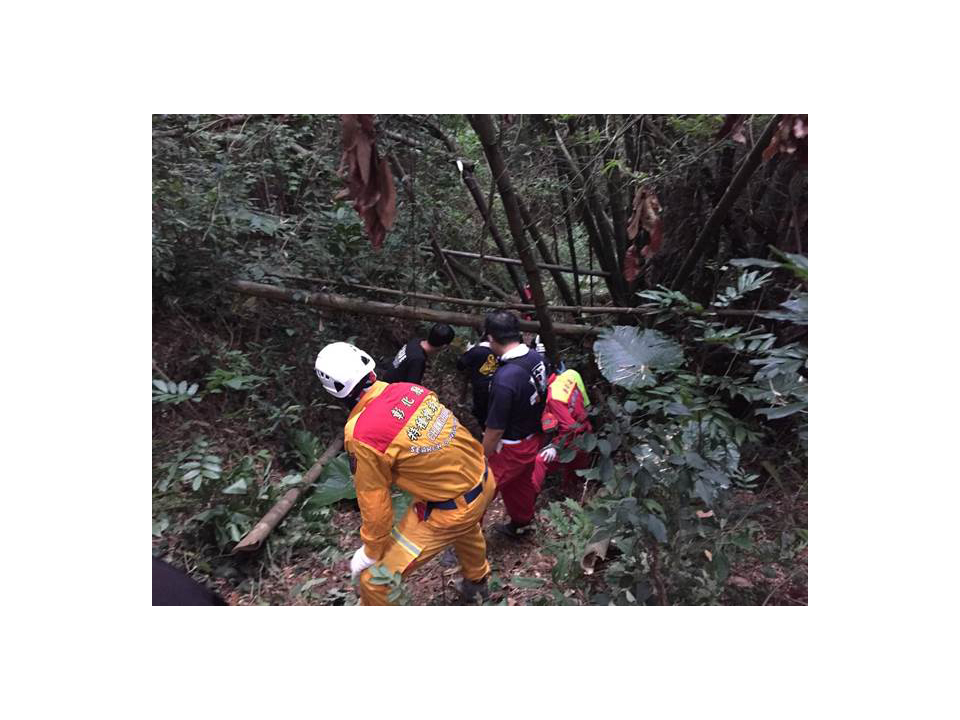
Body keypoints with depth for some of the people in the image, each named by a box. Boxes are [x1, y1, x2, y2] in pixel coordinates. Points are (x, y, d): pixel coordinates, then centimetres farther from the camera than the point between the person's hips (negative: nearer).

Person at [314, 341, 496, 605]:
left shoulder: (361, 434, -24)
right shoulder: (411, 389, -7)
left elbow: (374, 503, -14)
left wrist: (370, 551, 4)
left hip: (448, 512, -7)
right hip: (484, 480, 7)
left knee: (374, 578, 8)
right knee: (466, 526, 42)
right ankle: (476, 581, 68)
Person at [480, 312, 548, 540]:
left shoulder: (504, 378, -34)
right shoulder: (537, 357, -10)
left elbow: (495, 429, -25)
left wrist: (482, 459, -9)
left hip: (511, 448, -8)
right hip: (533, 438, 8)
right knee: (522, 483, 28)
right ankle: (521, 525, 50)